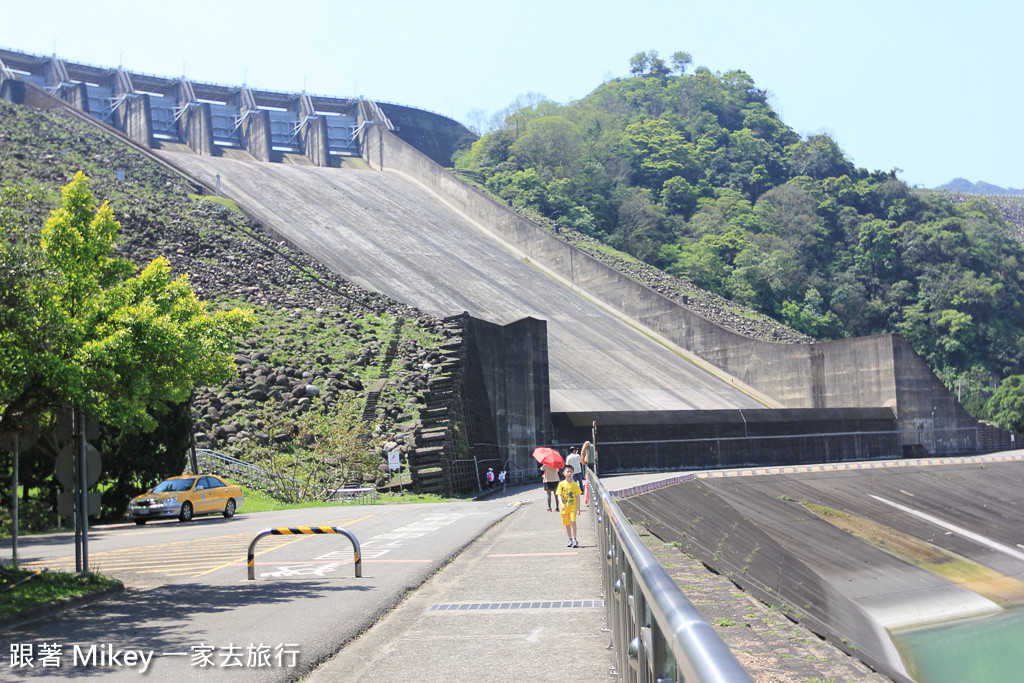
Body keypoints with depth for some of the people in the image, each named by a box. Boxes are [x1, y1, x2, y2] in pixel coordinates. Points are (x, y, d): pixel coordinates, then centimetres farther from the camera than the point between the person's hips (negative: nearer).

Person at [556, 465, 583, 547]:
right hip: (564, 507, 2)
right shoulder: (561, 484, 2)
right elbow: (559, 495, -3)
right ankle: (570, 540, 22)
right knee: (567, 524, 9)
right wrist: (562, 504, -19)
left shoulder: (575, 484, 1)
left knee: (573, 522, -16)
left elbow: (577, 496, 2)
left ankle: (575, 540, -11)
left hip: (573, 507, -2)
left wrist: (578, 507, -5)